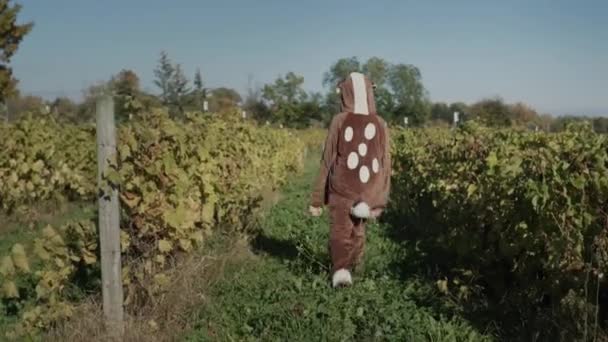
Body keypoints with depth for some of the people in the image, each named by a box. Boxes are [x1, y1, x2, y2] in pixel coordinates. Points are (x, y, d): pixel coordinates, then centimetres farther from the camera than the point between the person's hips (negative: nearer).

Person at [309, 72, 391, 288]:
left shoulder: (339, 121, -8)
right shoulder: (380, 125, 1)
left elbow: (328, 161, -6)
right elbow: (385, 165, 2)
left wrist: (317, 199, 1)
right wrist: (379, 201, 10)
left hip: (341, 190, -3)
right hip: (368, 193, 3)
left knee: (340, 232, 0)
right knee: (358, 230, 21)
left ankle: (341, 270, -20)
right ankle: (351, 268, 35)